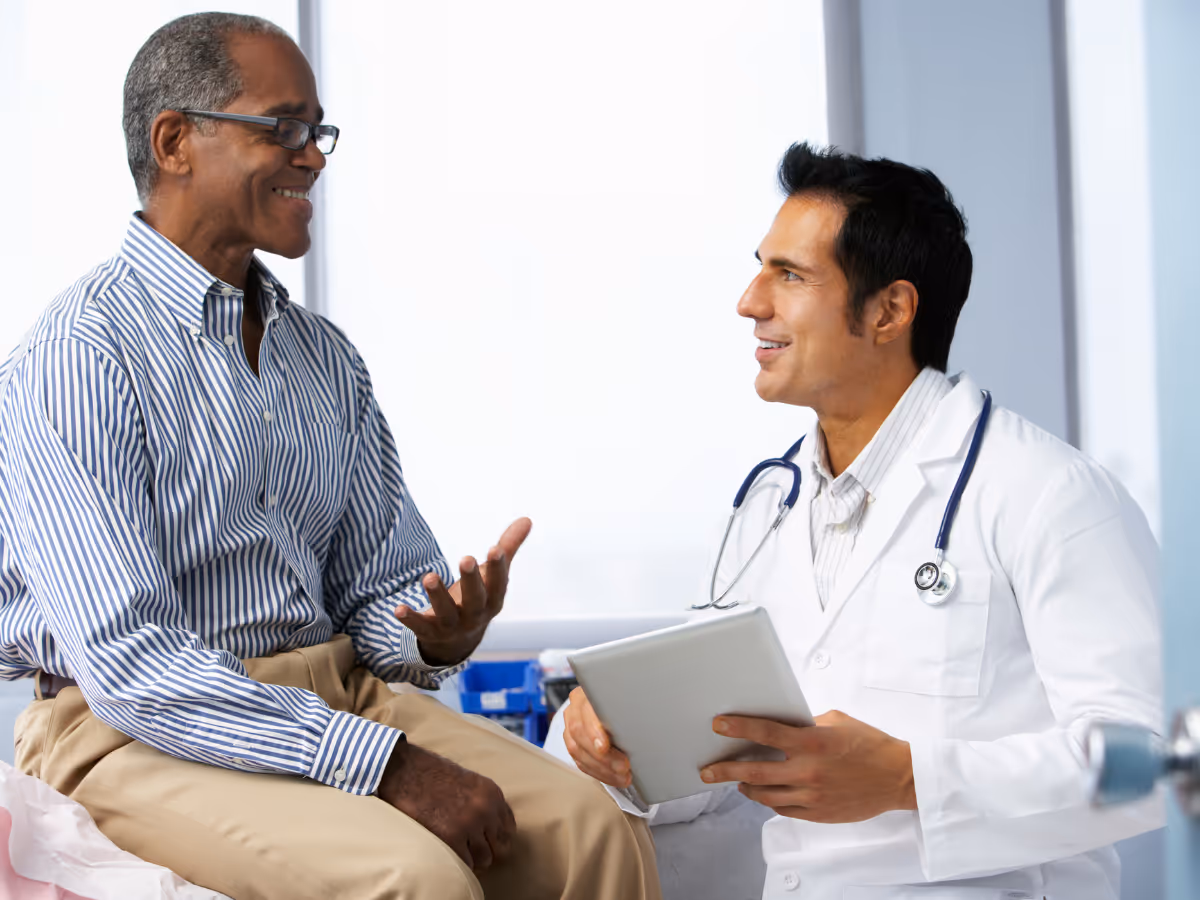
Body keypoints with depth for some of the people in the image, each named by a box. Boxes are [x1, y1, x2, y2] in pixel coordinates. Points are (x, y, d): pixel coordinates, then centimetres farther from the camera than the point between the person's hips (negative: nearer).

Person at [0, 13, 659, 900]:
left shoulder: (327, 358, 13)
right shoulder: (75, 359, -11)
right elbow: (131, 666, -20)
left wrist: (437, 635, -10)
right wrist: (386, 763, -23)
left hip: (334, 690, 7)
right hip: (140, 731, -6)